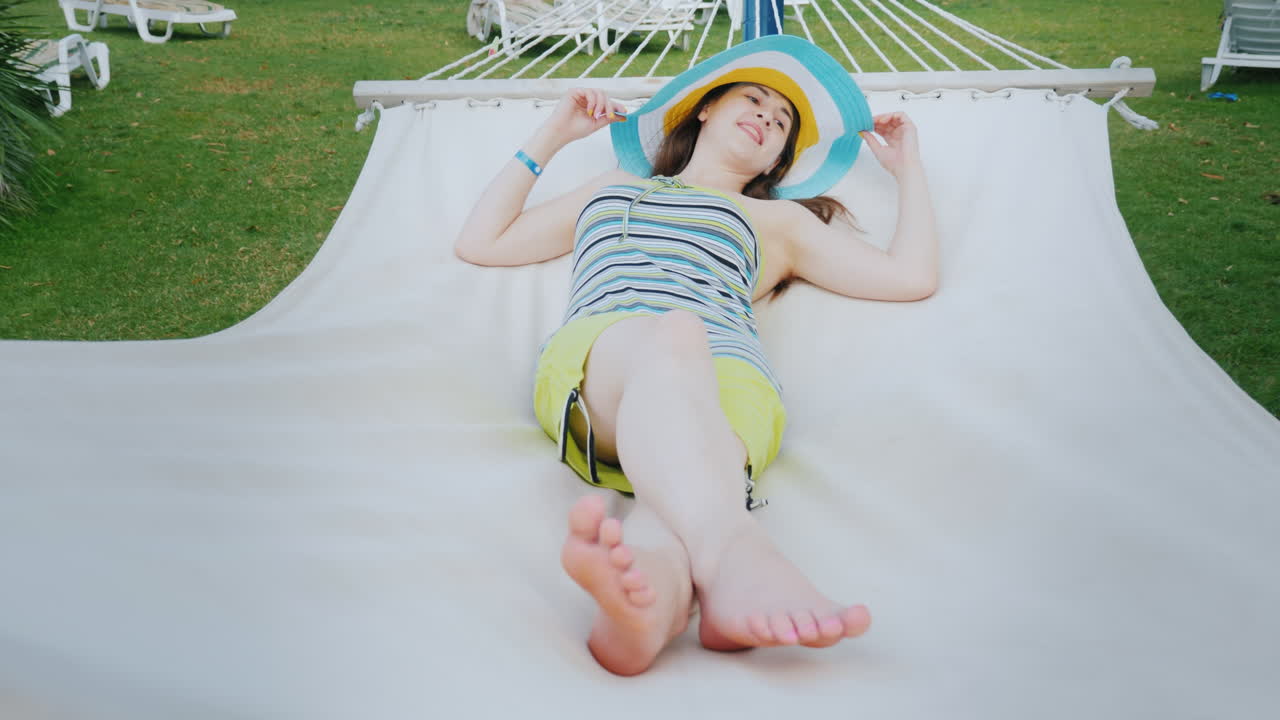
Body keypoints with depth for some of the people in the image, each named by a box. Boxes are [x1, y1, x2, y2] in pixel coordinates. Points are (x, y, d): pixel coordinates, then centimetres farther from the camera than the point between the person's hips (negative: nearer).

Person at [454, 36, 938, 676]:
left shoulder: (779, 221, 38)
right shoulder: (610, 189, 40)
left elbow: (913, 276, 28)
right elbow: (479, 243, 37)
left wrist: (908, 167, 36)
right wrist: (550, 137, 39)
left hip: (726, 373, 1)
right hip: (591, 356, -1)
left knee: (697, 460, -39)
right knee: (668, 335, -40)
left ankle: (655, 584, -72)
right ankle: (731, 556, -67)